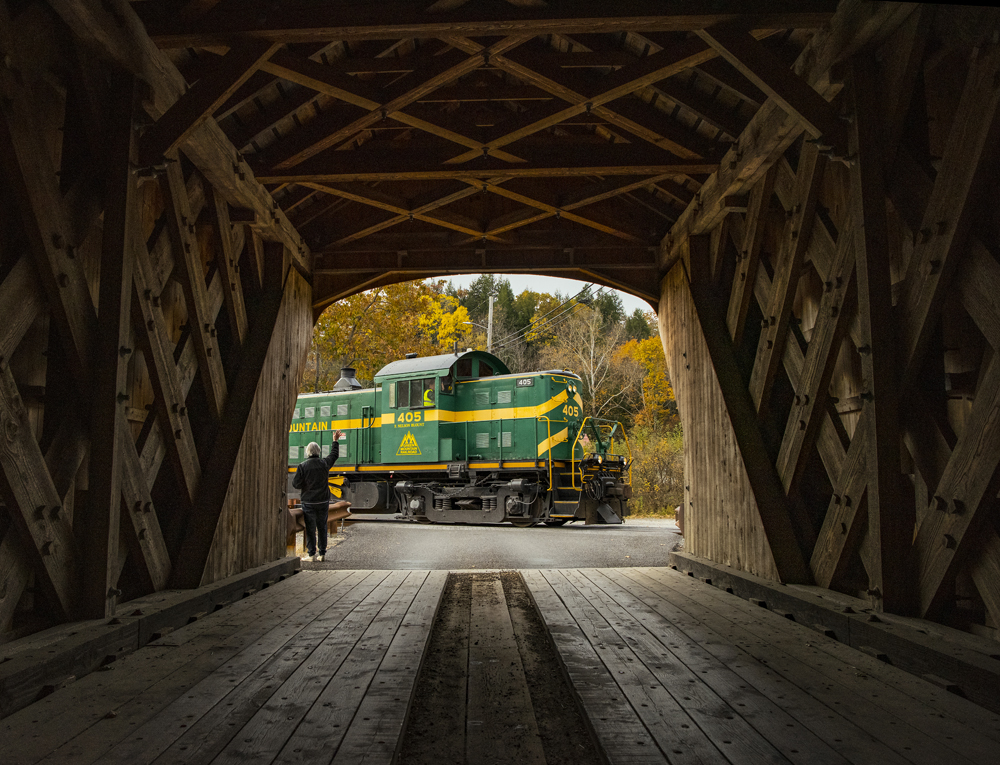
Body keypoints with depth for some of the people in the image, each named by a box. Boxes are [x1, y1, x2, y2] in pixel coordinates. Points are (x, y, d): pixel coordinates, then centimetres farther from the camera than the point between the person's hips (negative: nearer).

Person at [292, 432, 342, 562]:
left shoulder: (302, 466, -10)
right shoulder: (325, 463, -1)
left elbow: (296, 484, -10)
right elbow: (334, 455, 20)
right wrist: (335, 441, 31)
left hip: (308, 502, -3)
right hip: (323, 502, 3)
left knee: (310, 529, 2)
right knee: (322, 528, 11)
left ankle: (312, 554, 2)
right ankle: (322, 553, 12)